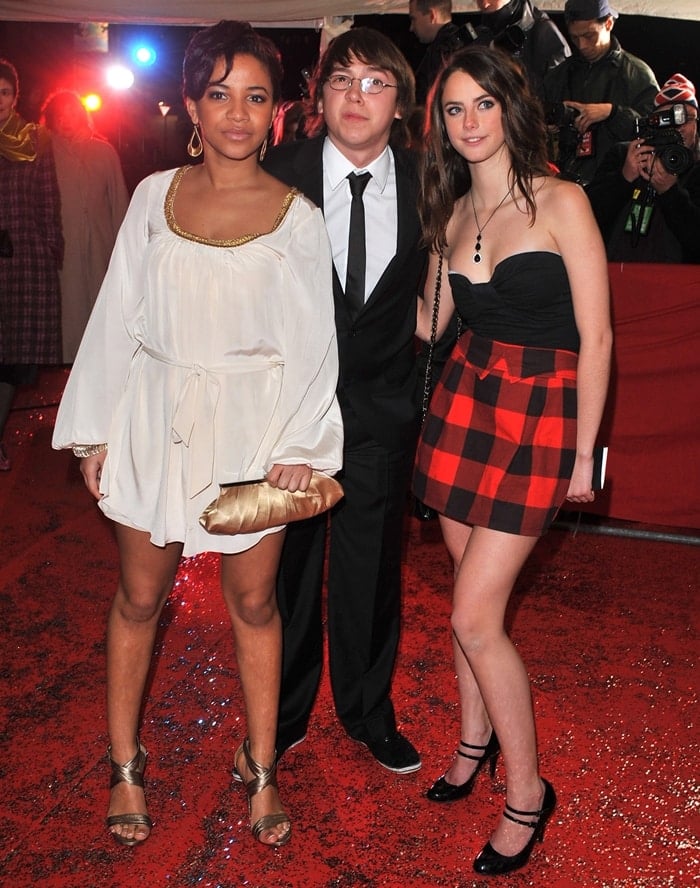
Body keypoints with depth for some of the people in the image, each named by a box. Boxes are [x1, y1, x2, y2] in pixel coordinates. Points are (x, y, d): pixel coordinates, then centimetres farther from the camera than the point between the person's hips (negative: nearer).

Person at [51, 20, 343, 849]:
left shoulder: (297, 215, -1)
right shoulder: (155, 195, 4)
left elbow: (311, 340, -1)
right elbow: (117, 315, 5)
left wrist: (300, 444, -10)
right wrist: (96, 431, 3)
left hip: (251, 425, -1)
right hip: (155, 417, 2)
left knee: (253, 602, 8)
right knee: (139, 596, 10)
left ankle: (260, 768, 25)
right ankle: (124, 765, 28)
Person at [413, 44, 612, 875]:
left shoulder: (560, 201, -8)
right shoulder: (451, 214, 9)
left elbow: (595, 337, -8)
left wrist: (583, 453, -8)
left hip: (540, 410, -5)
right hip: (463, 397, 5)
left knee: (474, 616, -8)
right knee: (472, 596, 14)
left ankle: (526, 790, 12)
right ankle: (476, 737, 36)